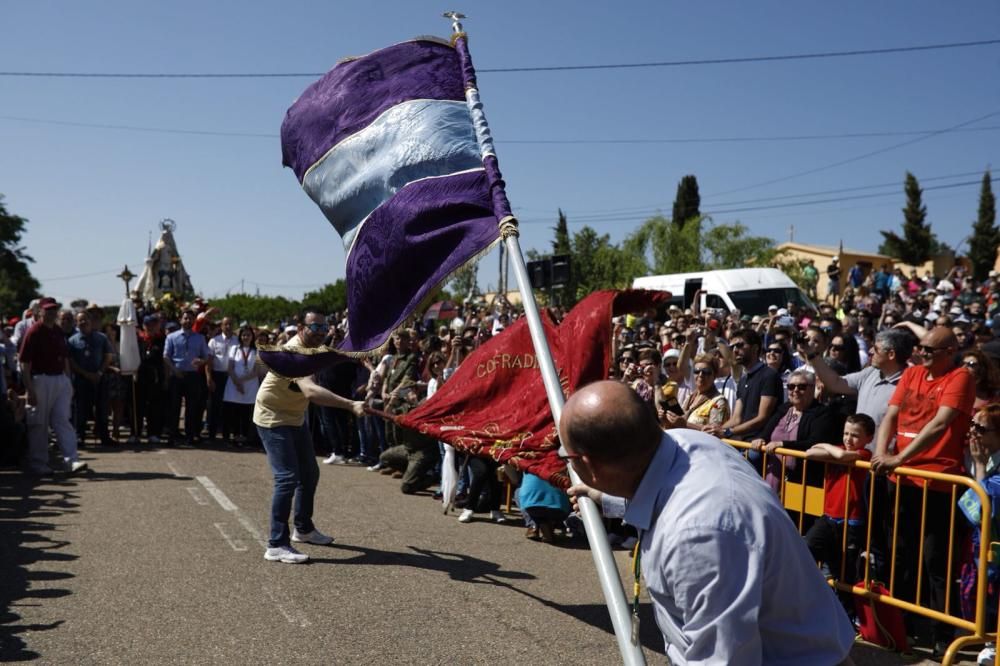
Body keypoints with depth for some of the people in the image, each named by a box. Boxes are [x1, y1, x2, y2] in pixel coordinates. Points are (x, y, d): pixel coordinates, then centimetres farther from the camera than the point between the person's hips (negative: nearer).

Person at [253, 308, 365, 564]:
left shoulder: (311, 348, 0)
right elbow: (311, 391, -51)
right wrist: (351, 405, -60)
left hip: (295, 418, 10)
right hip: (273, 419, -10)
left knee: (310, 474, 16)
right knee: (288, 479, -17)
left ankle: (303, 529, 33)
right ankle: (276, 545, -11)